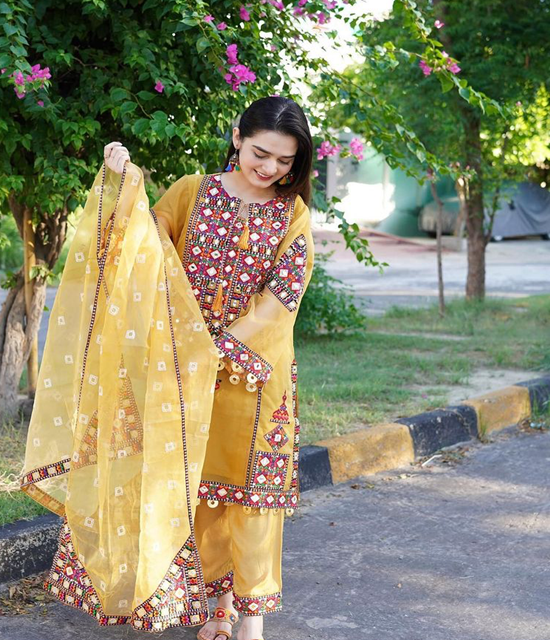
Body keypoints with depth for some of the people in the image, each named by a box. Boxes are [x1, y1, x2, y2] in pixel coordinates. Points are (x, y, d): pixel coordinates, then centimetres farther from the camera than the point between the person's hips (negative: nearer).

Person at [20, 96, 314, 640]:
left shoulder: (293, 213, 0)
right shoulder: (191, 192, 3)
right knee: (199, 483, 9)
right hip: (187, 370, 1)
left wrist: (221, 348, -18)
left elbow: (282, 294, -9)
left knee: (252, 488, 4)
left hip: (254, 372, -1)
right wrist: (121, 185, -15)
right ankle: (220, 596, 26)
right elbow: (142, 249, -2)